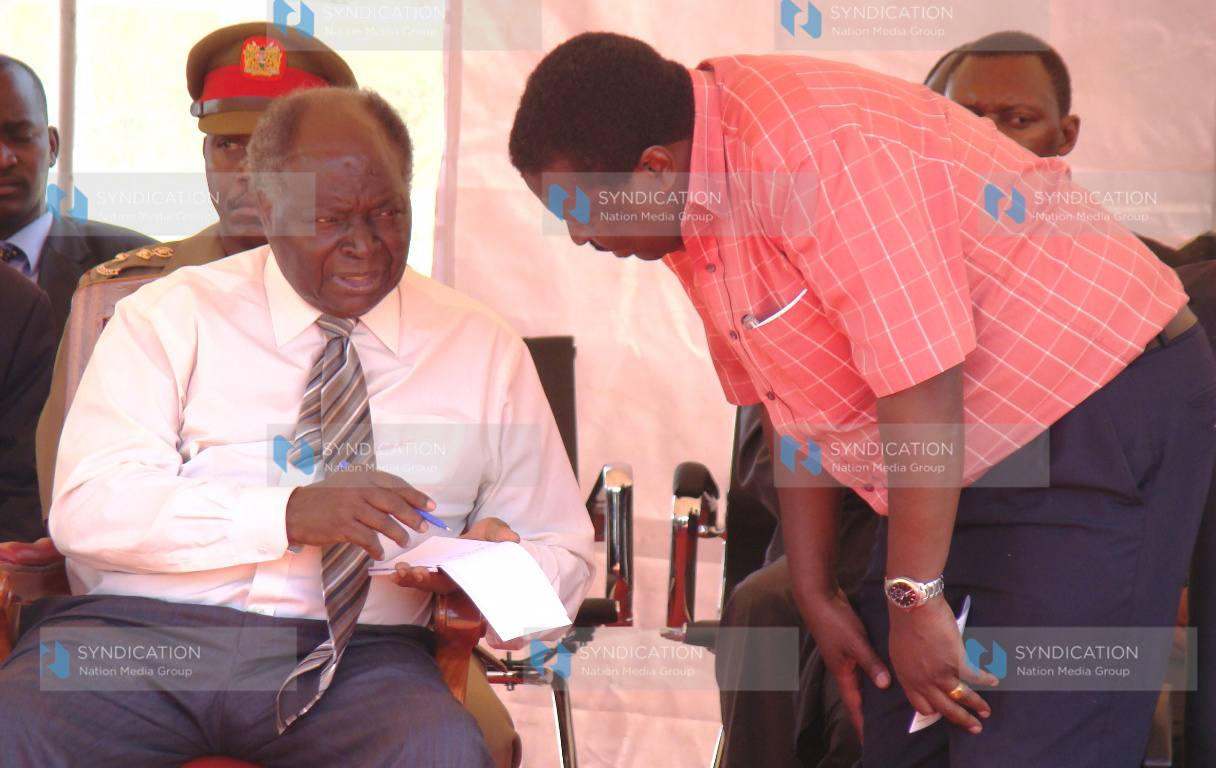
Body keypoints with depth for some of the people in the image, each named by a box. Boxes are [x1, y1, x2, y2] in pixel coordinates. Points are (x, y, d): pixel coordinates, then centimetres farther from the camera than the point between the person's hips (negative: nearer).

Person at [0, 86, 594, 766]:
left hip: (359, 656, 1)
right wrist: (292, 513, -17)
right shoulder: (170, 318, 9)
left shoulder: (483, 349, 15)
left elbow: (565, 559, 17)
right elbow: (90, 509, -5)